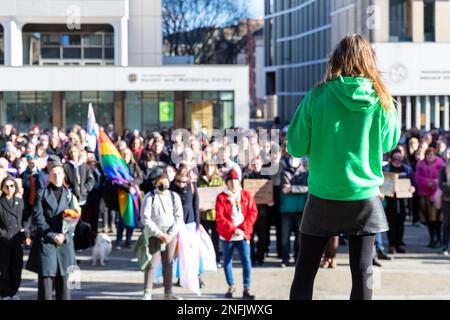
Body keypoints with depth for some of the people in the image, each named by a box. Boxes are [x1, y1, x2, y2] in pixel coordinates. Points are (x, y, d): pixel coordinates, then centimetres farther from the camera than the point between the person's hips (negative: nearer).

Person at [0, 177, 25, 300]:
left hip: (17, 241, 4)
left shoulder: (19, 202, 8)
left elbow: (24, 218, 15)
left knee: (17, 268, 7)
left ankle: (13, 292, 19)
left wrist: (23, 232, 4)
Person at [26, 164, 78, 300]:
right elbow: (37, 218, -3)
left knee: (64, 276, 4)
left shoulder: (68, 194, 12)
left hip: (65, 241, 2)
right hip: (46, 240, -2)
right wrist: (52, 235, -11)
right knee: (46, 274, -5)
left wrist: (65, 235, -9)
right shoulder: (42, 194, 4)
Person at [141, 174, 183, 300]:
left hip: (171, 235, 3)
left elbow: (178, 217, 4)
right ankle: (147, 293, -6)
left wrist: (171, 234, -8)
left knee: (168, 264, 8)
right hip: (154, 235, -3)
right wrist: (160, 234, -12)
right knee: (152, 264, -7)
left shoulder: (174, 196, 5)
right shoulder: (149, 198, -5)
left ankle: (168, 292, 16)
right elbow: (146, 219, -8)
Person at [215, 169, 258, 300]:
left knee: (246, 261, -10)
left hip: (243, 235, 0)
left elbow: (253, 213, 1)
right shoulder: (221, 197, -1)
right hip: (226, 235, 0)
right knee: (227, 261, 9)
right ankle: (231, 286, 24)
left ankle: (246, 289, -6)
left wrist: (244, 229, -11)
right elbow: (219, 217, -9)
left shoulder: (246, 195, 5)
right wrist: (233, 229, -17)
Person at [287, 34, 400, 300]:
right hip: (365, 197, 1)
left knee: (305, 270, 9)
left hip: (323, 197, 0)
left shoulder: (317, 97, -7)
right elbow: (389, 143, 11)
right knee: (362, 271, 4)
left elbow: (296, 147, -4)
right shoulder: (381, 99, -4)